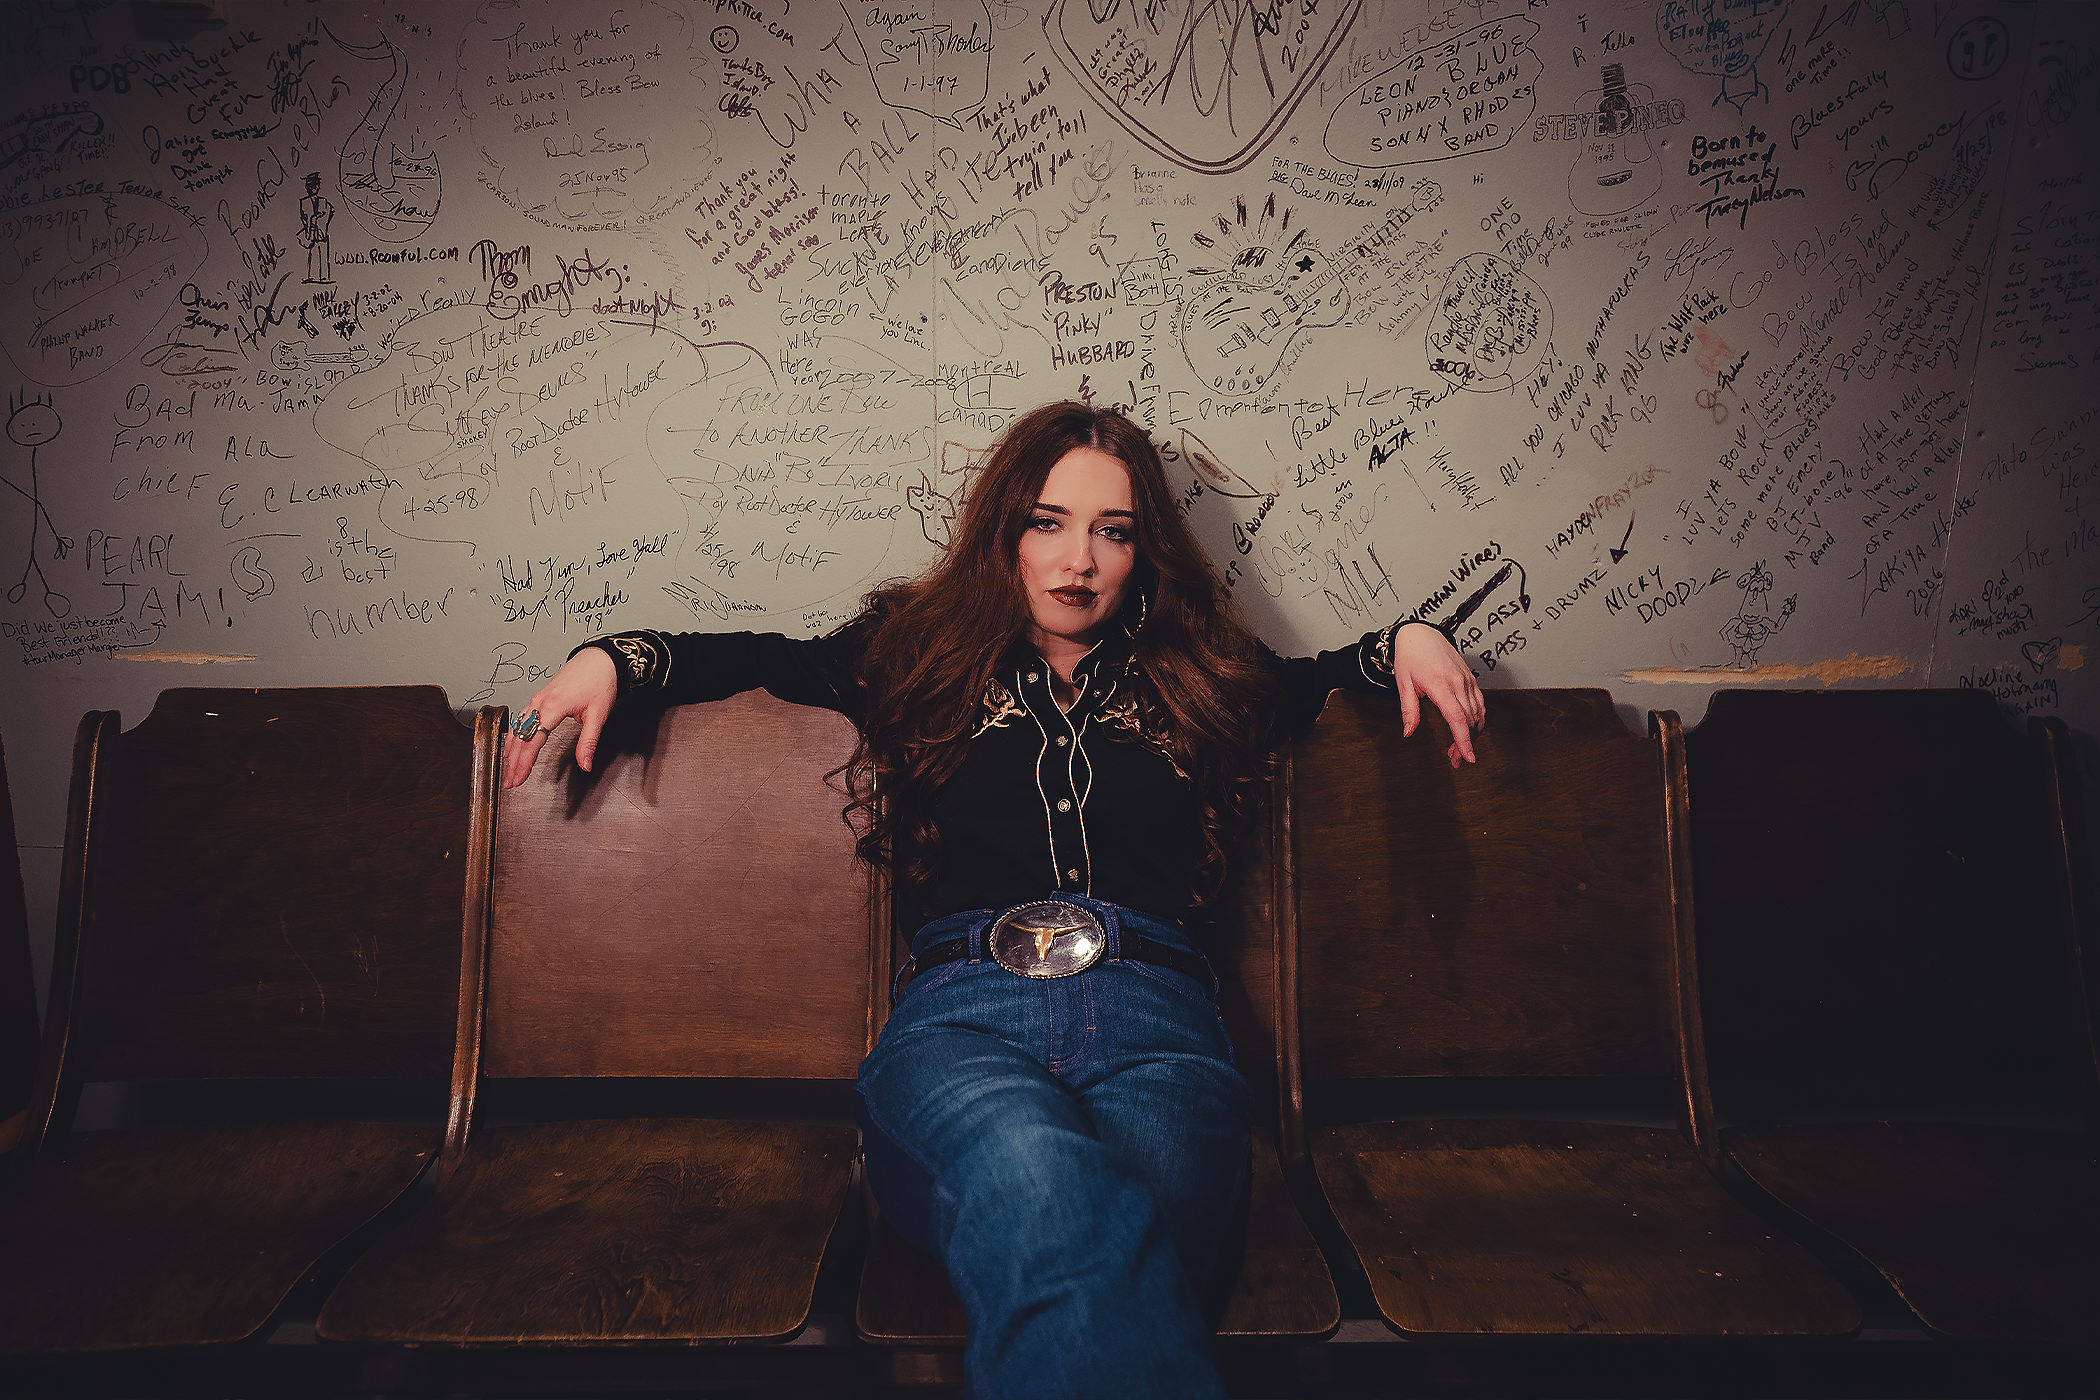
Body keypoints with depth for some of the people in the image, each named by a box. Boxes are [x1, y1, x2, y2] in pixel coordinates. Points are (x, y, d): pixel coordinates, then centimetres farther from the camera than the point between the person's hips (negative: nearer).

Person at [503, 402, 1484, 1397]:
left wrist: (1406, 640, 22)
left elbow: (1326, 677, 42)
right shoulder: (920, 655, 24)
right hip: (961, 1011, 0)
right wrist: (614, 659, 19)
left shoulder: (1198, 677, 26)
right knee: (1043, 1187, -40)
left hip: (1153, 1016, 1)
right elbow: (753, 658, 33)